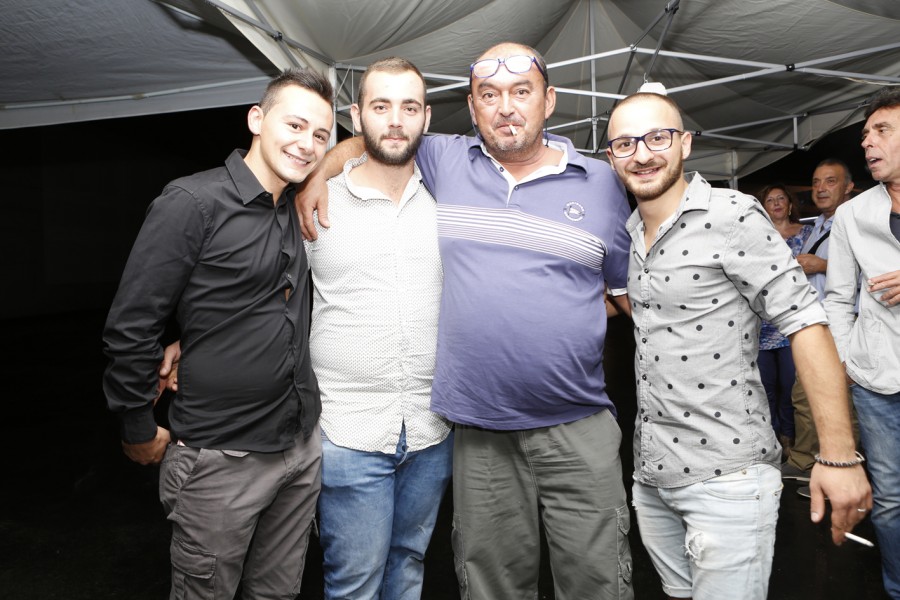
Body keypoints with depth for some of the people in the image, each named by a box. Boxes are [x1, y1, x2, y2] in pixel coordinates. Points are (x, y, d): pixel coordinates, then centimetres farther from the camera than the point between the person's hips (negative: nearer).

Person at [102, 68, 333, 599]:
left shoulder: (300, 209, 4)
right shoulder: (194, 203, -15)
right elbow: (131, 327, -13)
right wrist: (140, 431, -4)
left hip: (304, 448, 6)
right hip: (220, 459, -6)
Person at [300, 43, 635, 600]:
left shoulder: (601, 182, 4)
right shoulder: (444, 160, 5)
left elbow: (628, 289, 13)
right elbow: (369, 141, 21)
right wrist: (316, 173, 5)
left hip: (579, 428, 0)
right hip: (480, 431, 1)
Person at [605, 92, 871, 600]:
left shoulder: (731, 215, -12)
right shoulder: (630, 232, 9)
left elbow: (805, 321, -16)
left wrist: (840, 455, -20)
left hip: (727, 477, -6)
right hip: (650, 472, 7)